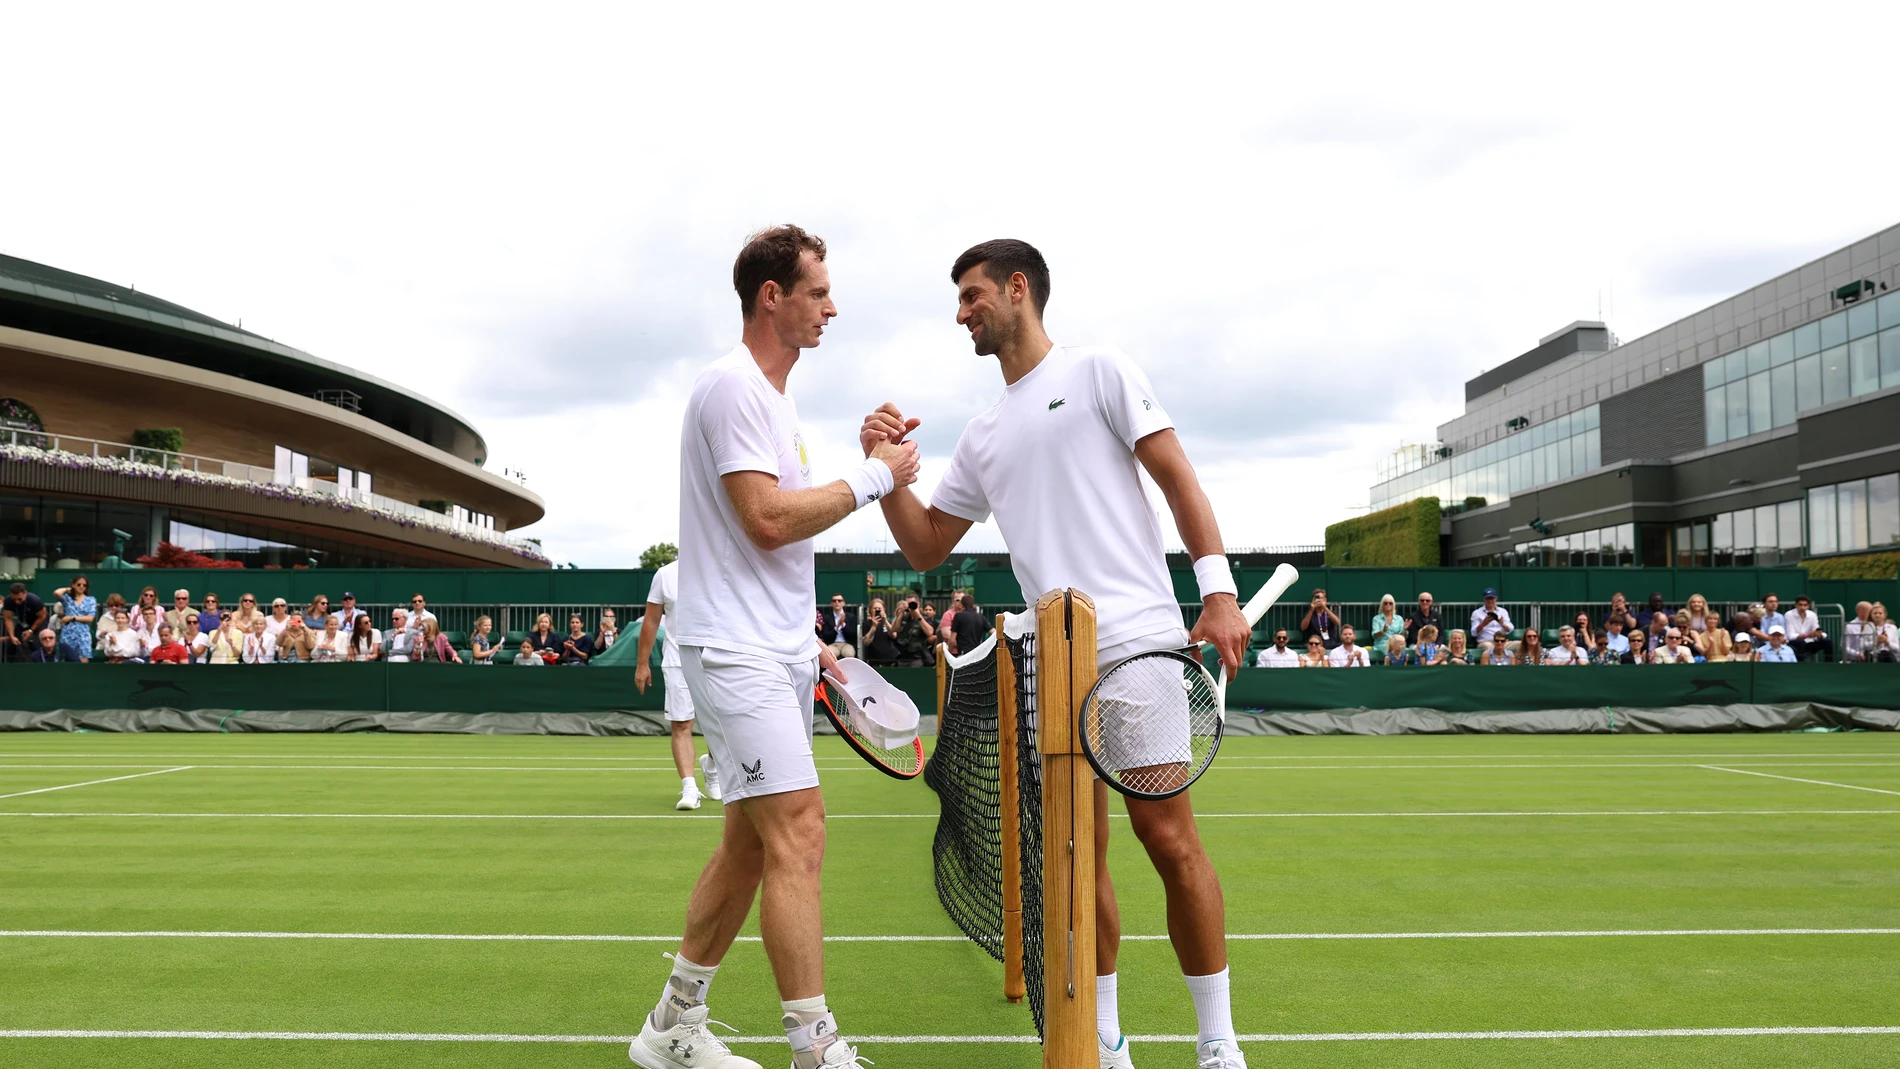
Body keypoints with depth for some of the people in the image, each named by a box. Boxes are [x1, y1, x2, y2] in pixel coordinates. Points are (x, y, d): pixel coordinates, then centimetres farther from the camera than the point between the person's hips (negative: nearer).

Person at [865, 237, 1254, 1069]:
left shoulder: (1098, 371, 5)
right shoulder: (981, 437, 21)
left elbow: (1177, 478, 0)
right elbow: (925, 548, 22)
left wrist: (1218, 591, -10)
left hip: (1139, 641, -5)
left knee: (1167, 836, -7)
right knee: (1079, 851, 6)